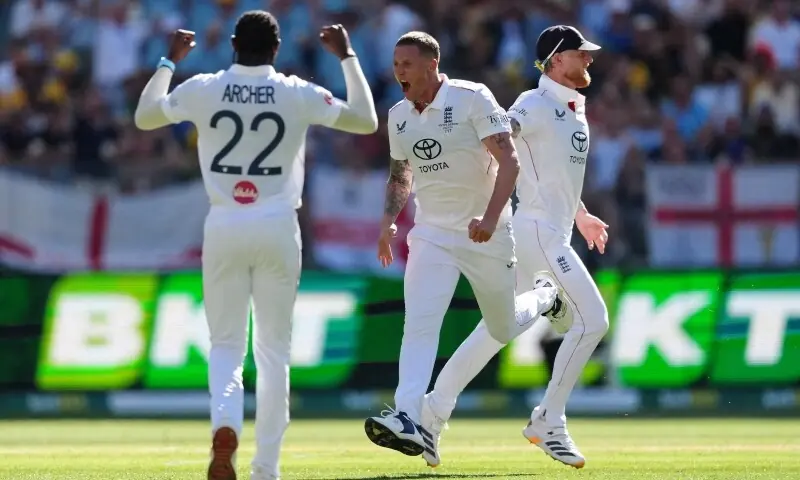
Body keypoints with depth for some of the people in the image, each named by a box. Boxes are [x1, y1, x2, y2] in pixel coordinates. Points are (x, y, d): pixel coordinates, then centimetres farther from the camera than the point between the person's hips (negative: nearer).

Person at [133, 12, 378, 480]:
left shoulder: (202, 89, -1)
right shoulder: (297, 93, -4)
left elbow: (144, 117, 15)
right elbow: (367, 121, 4)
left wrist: (169, 62, 26)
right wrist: (348, 58, 12)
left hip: (224, 230, 1)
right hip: (277, 230, -1)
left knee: (226, 345, 9)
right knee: (273, 349, 9)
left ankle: (225, 424, -22)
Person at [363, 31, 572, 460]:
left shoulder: (472, 99, -15)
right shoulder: (399, 117, 4)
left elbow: (509, 161, -20)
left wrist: (490, 218, -33)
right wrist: (389, 221, 2)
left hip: (487, 235, -3)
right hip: (432, 235, 4)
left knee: (502, 330, 12)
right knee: (419, 325, -16)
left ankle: (546, 297, 45)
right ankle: (409, 422, -26)